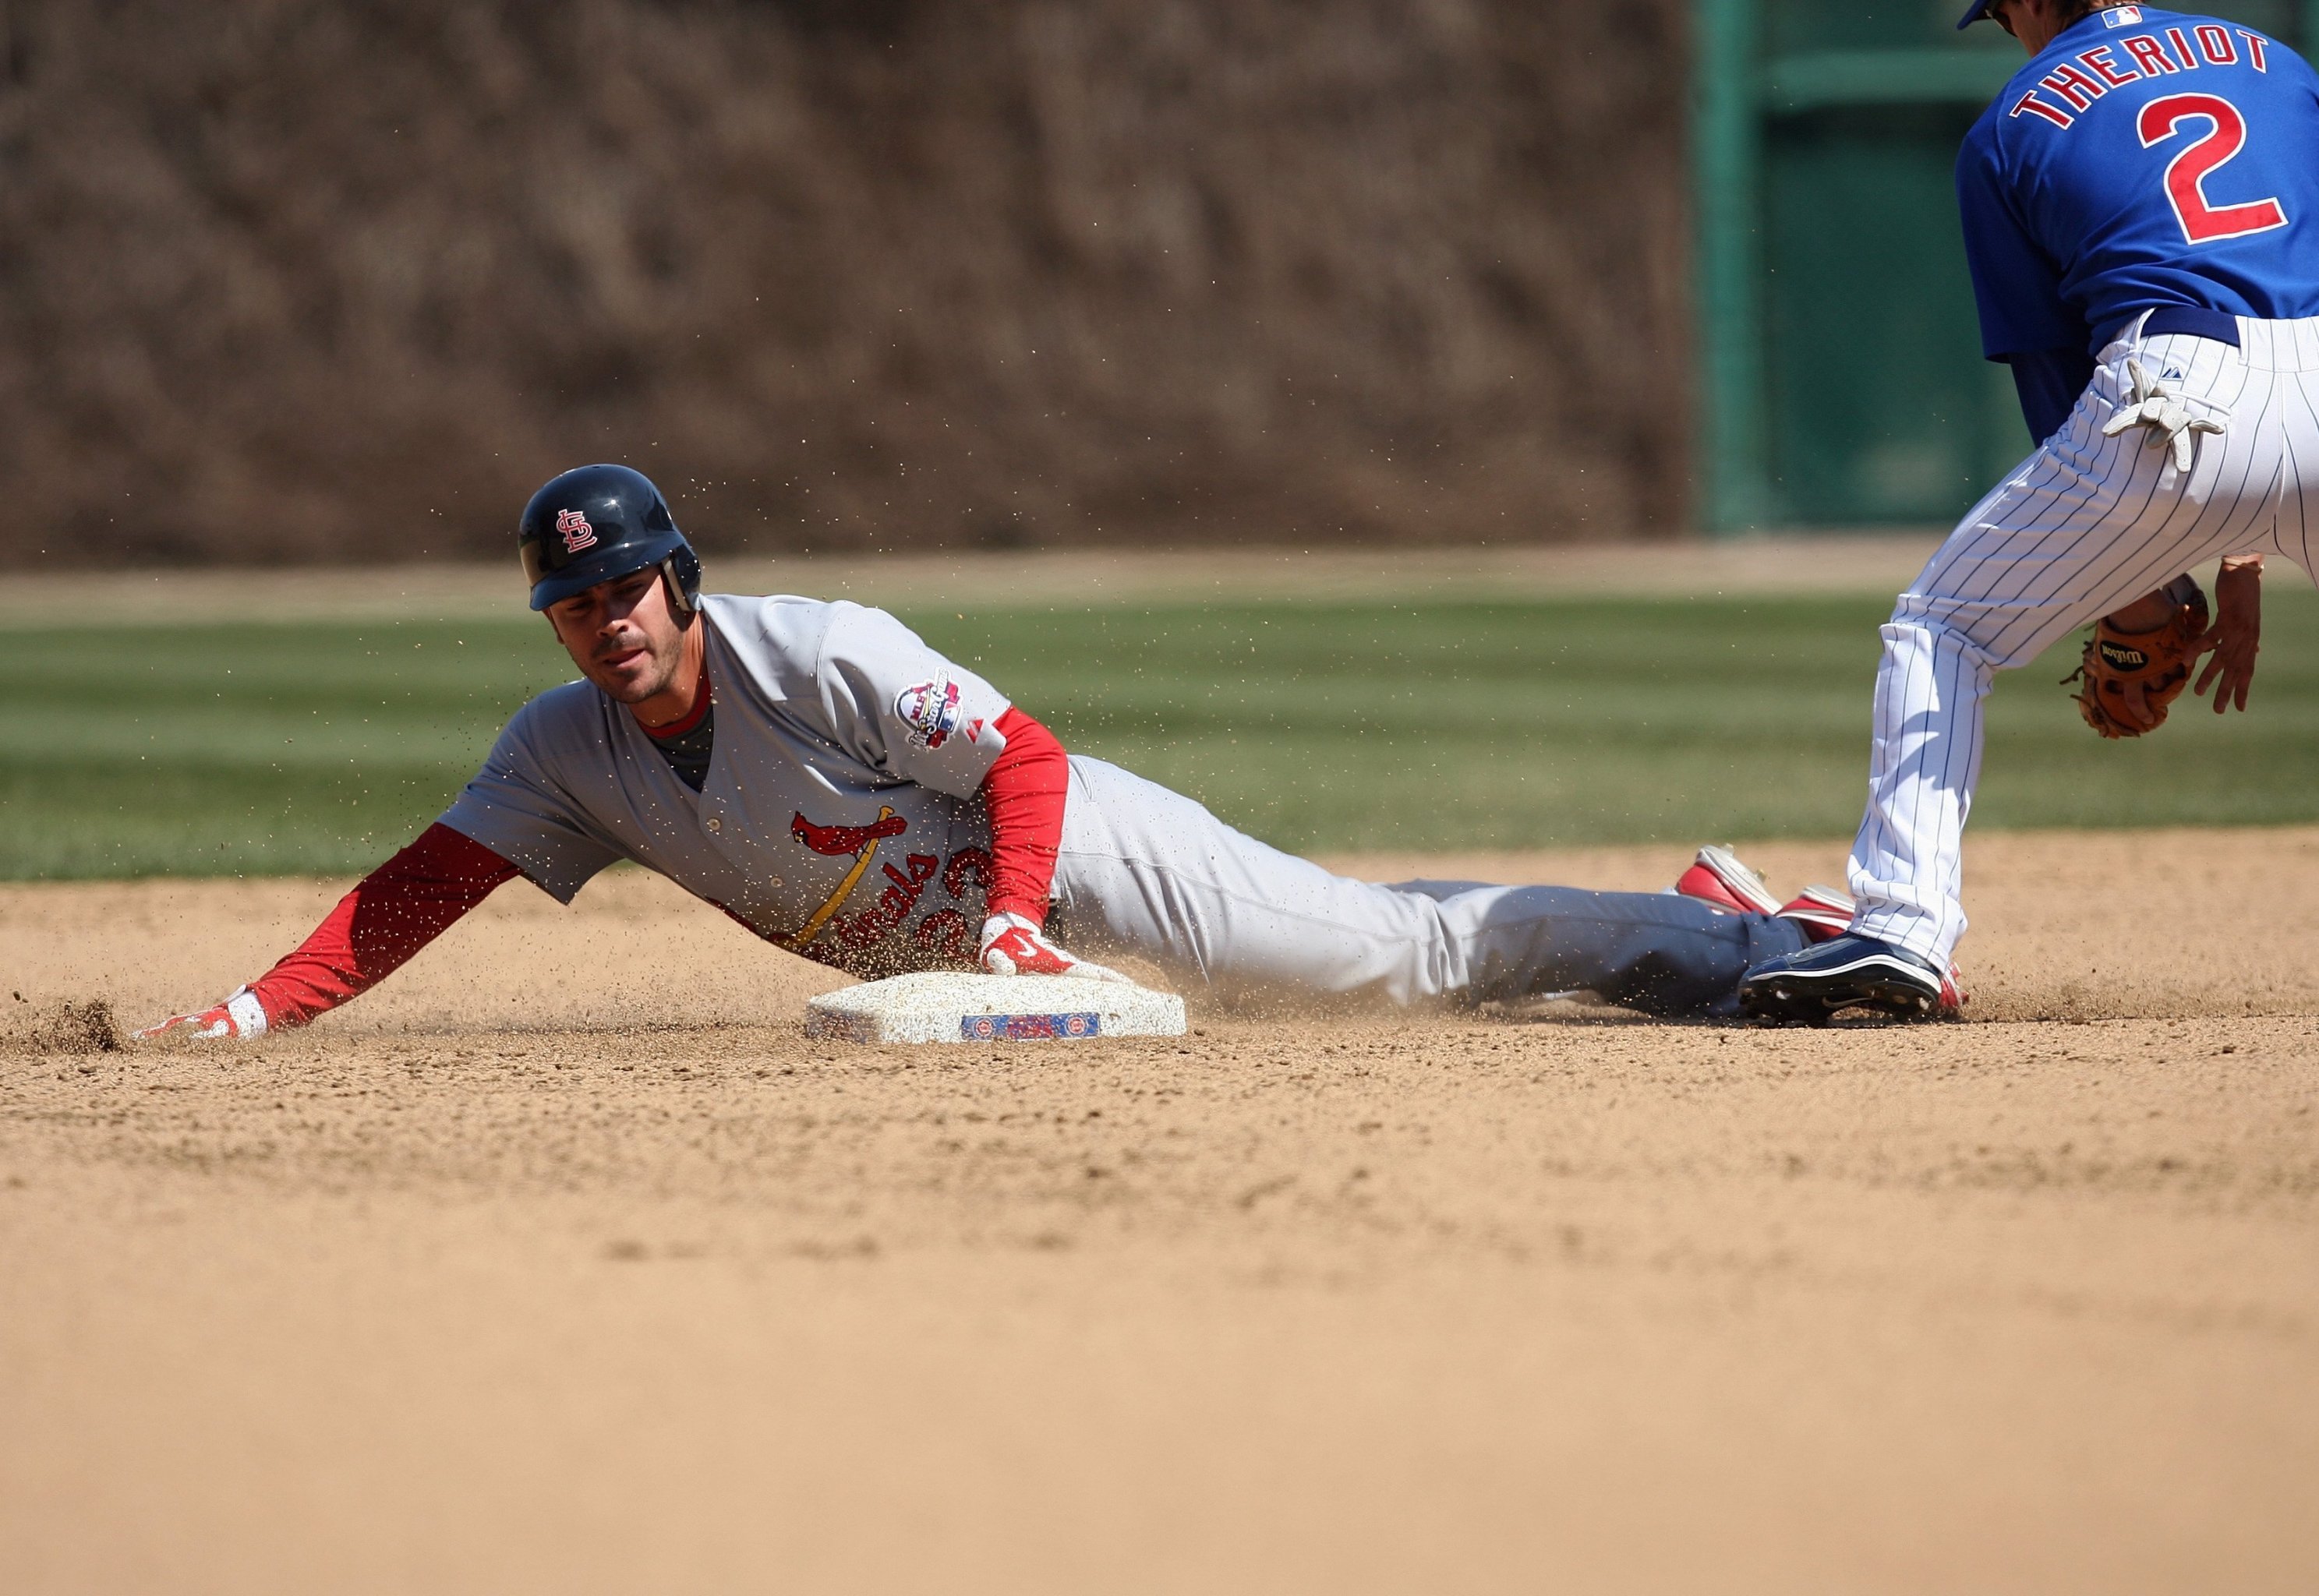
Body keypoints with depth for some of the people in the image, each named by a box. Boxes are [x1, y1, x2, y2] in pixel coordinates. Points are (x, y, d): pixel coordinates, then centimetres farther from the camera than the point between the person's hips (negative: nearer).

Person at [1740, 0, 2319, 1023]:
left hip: (2178, 400, -3)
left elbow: (2050, 370, 17)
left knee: (1940, 630, 15)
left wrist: (2119, 587, 24)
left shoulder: (2010, 129, 18)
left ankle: (1903, 929, 0)